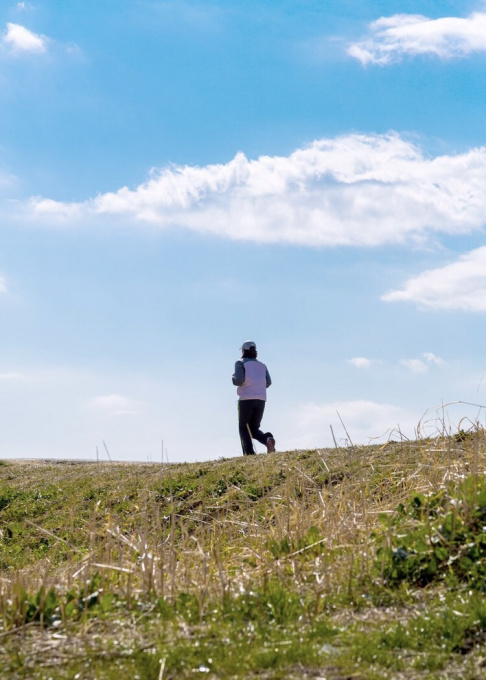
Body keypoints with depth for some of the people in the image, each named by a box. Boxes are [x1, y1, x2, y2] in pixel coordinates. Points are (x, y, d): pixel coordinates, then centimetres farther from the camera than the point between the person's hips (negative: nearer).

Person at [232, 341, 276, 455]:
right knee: (254, 428, 13)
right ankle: (267, 438, -17)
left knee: (243, 428, 6)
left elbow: (239, 380, -13)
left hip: (246, 399, -4)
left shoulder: (240, 363, 0)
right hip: (261, 399, 4)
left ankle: (249, 453, -12)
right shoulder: (262, 365, 15)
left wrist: (234, 377, 9)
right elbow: (268, 382, 6)